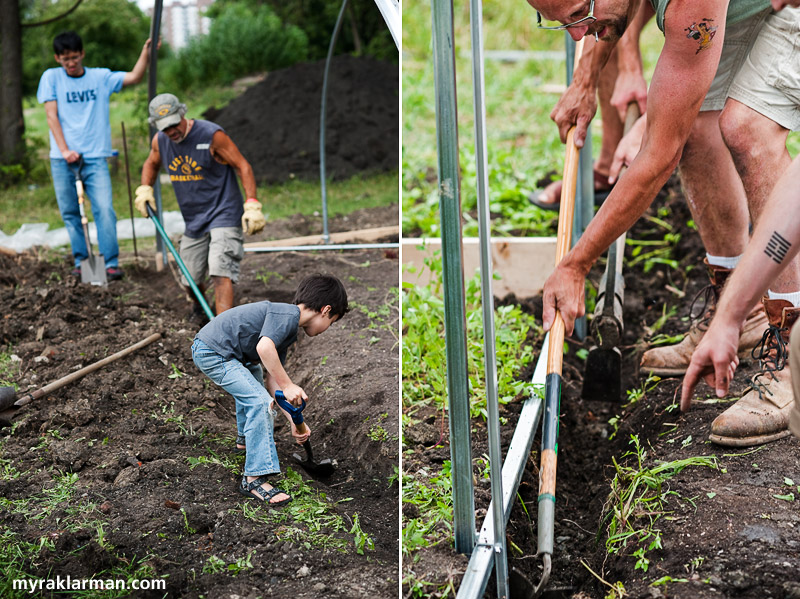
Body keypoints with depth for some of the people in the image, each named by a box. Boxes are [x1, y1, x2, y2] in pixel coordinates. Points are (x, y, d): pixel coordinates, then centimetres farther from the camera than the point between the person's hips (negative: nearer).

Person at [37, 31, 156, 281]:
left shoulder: (100, 77, 9)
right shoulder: (51, 77, 5)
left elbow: (134, 77, 2)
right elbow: (51, 116, 0)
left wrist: (146, 52, -15)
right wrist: (64, 150, -10)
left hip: (94, 157, 0)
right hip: (62, 159, 0)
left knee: (104, 209, -12)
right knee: (70, 212, 5)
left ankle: (111, 263, -8)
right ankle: (80, 262, 15)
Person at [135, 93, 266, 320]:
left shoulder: (212, 135, -16)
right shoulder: (160, 141, 1)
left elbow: (243, 167, -13)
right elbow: (151, 164, 24)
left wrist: (252, 205, -21)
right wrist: (145, 189, 6)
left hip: (223, 214, -6)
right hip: (193, 221, 6)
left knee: (220, 274, -23)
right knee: (190, 281, 14)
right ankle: (199, 305, 49)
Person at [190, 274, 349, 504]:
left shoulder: (290, 330, 11)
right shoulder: (288, 314, -18)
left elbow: (271, 378, 9)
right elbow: (264, 347, -36)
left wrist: (294, 420, 4)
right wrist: (288, 385, -29)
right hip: (212, 352, -11)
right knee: (259, 402, -17)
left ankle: (246, 440, 60)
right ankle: (254, 479, -14)